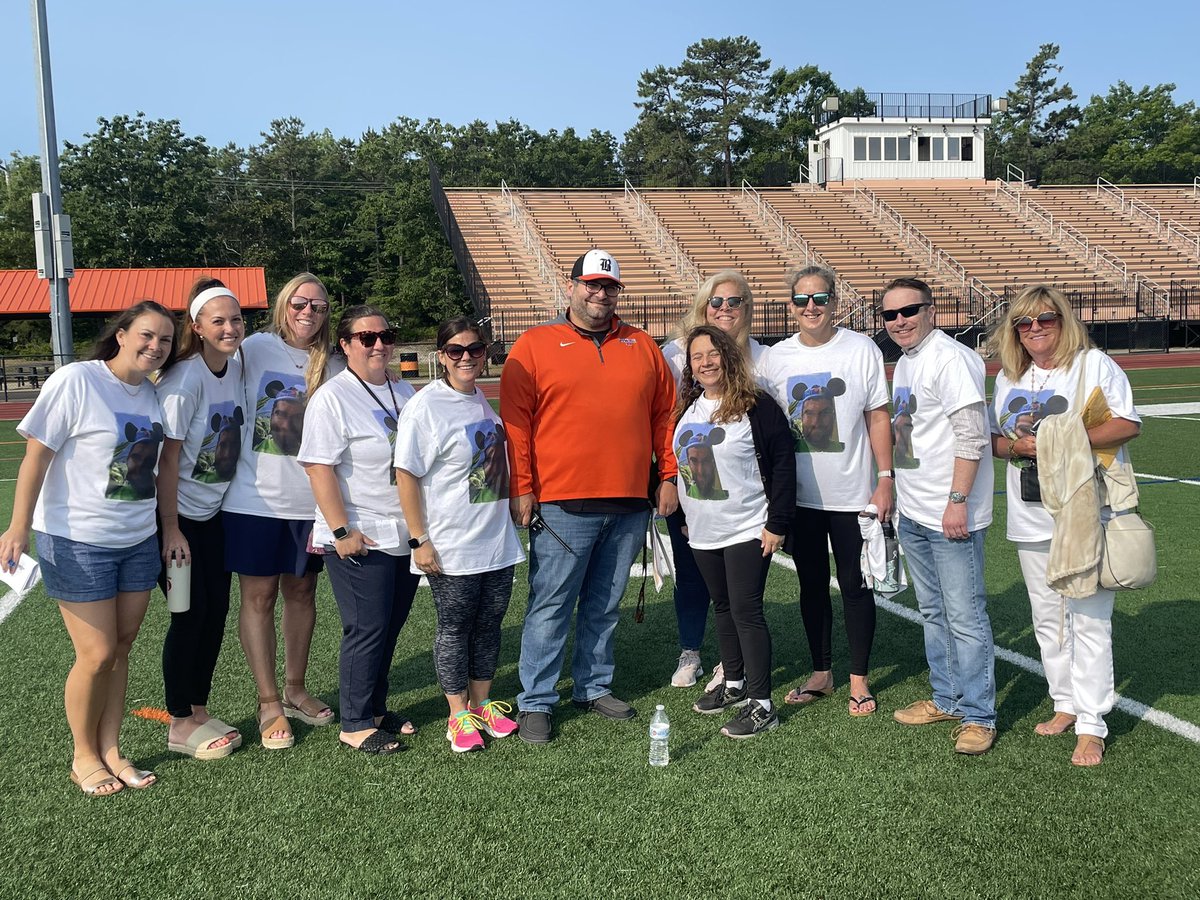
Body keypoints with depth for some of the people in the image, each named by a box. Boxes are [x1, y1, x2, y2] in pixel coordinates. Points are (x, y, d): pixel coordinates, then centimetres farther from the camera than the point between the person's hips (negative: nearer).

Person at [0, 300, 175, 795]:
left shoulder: (153, 395, 5)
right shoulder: (75, 381, -14)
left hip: (138, 541, 6)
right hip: (79, 543, -6)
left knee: (121, 648, 10)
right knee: (97, 655, -1)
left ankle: (110, 750, 24)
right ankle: (84, 757, 19)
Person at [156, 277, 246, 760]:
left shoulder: (237, 367, 0)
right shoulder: (184, 379, -21)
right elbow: (167, 458, -19)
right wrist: (171, 530, -17)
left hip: (213, 512, 7)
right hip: (177, 515, -7)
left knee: (216, 611, 9)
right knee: (191, 614, -3)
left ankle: (199, 710, 24)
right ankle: (180, 724, 11)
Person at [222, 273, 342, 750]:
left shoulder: (332, 367, 5)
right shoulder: (256, 348, -4)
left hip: (309, 500, 3)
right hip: (256, 497, -3)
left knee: (301, 590, 13)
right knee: (258, 596, 3)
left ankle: (295, 689, 30)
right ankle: (269, 703, 15)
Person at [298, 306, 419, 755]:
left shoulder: (404, 393, 13)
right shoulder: (332, 397, -9)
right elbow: (319, 468, -15)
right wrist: (342, 531, -19)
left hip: (407, 536, 7)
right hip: (361, 540, -7)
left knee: (389, 628, 14)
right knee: (367, 630, -2)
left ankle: (375, 709, 28)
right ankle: (356, 724, 11)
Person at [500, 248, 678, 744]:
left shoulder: (642, 346, 12)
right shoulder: (535, 346, 1)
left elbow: (664, 414, 14)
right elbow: (514, 421, -4)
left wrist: (669, 476, 8)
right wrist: (521, 489, -9)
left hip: (629, 504, 4)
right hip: (561, 504, -4)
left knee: (605, 606, 14)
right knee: (550, 606, 0)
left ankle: (595, 687, 28)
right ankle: (535, 702, 11)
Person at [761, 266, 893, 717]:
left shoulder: (861, 349, -5)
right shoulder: (778, 356, 3)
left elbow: (878, 416, -3)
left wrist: (885, 479, -8)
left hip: (852, 493, -3)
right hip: (799, 494, 3)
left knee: (855, 585, 4)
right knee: (812, 584, 13)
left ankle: (859, 679, 18)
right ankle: (821, 672, 28)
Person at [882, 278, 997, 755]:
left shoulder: (951, 358, -14)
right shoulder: (903, 362, 14)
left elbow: (972, 436, -20)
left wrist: (957, 500, -22)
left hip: (952, 515, -9)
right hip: (913, 514, 9)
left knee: (965, 617, -2)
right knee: (934, 613, 17)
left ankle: (977, 715, 9)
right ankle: (946, 699, 30)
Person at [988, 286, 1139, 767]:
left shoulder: (1094, 364, -4)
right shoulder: (1009, 376, 12)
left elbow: (1128, 424, -9)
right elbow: (993, 438, 15)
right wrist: (1017, 445, -8)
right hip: (1032, 520, 6)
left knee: (1089, 619, -4)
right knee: (1048, 618, 13)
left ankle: (1091, 726, 2)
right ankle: (1066, 704, 28)